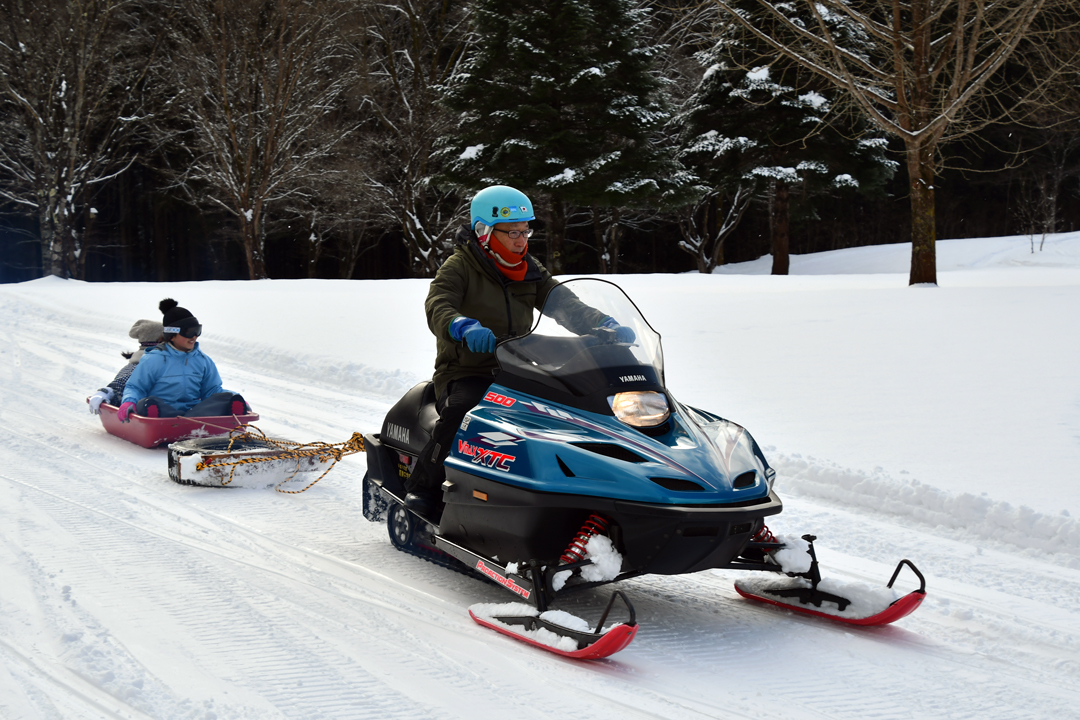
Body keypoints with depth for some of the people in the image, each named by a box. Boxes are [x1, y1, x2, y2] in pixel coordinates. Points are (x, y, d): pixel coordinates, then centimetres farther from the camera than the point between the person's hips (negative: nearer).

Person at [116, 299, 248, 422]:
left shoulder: (203, 361, 17)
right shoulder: (153, 360, 4)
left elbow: (212, 390, 21)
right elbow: (134, 387, 7)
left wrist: (235, 400, 2)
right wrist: (129, 402, -17)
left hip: (193, 411, 3)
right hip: (163, 413, -3)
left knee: (229, 399, -21)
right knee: (150, 404, -37)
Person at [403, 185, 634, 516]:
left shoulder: (530, 272, 13)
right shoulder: (459, 267, -5)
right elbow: (437, 307, -22)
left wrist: (607, 325, -14)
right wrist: (465, 328, -45)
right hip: (465, 375, -5)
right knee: (460, 413, -36)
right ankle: (421, 488, -20)